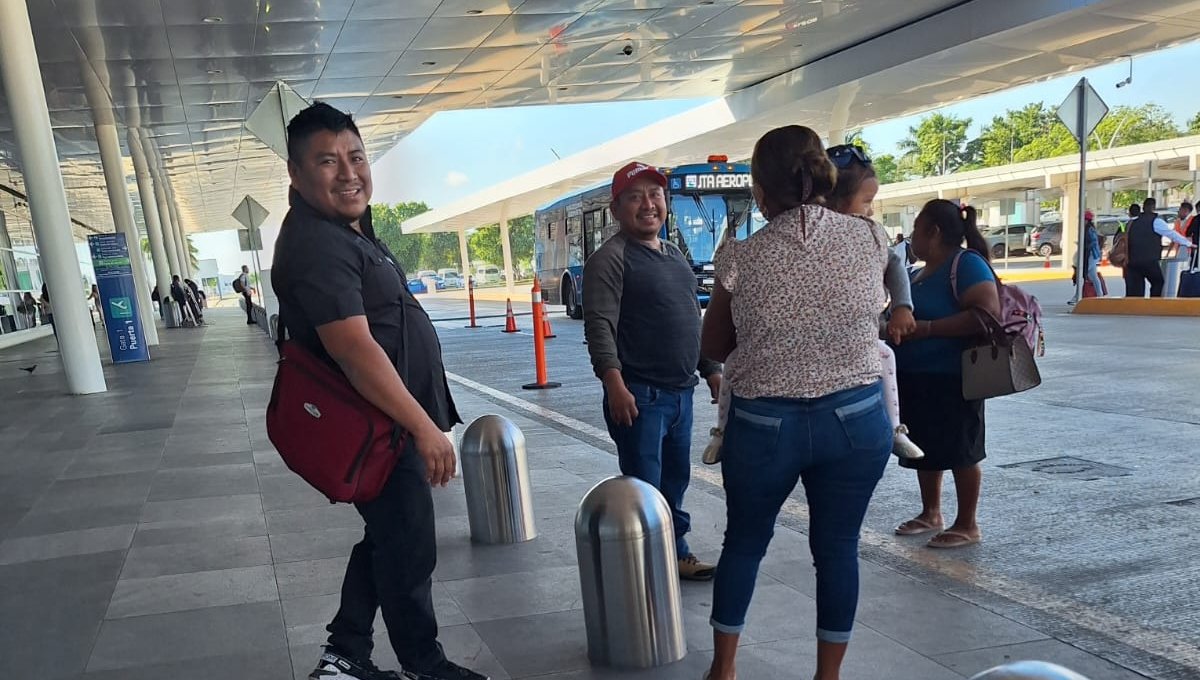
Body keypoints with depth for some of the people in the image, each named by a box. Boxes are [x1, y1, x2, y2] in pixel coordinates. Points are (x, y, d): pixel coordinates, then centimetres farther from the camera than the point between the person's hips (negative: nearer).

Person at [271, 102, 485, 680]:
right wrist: (425, 428, -27)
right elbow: (355, 350, -30)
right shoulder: (316, 245, -22)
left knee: (386, 540, 20)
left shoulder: (347, 227, 12)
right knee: (408, 550, 6)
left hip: (387, 423, 10)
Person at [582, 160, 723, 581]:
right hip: (639, 395, -8)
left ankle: (676, 553, 32)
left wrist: (711, 368, 21)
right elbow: (600, 325, -20)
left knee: (675, 480, 18)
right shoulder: (610, 258, -10)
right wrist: (614, 383, -29)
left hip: (681, 392, 8)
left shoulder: (674, 254, 16)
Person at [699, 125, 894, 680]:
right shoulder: (870, 239, -3)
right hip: (856, 419, 1)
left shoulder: (740, 257, -8)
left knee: (744, 543, 17)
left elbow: (712, 348, 5)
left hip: (764, 425, -1)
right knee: (837, 548, 14)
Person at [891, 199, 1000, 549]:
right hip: (917, 376, 9)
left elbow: (988, 313, -26)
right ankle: (930, 513, 32)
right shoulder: (919, 274, 13)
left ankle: (967, 525, 14)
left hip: (952, 378, -9)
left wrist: (926, 329, -27)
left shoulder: (966, 263, -14)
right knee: (926, 448, 17)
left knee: (959, 451, 2)